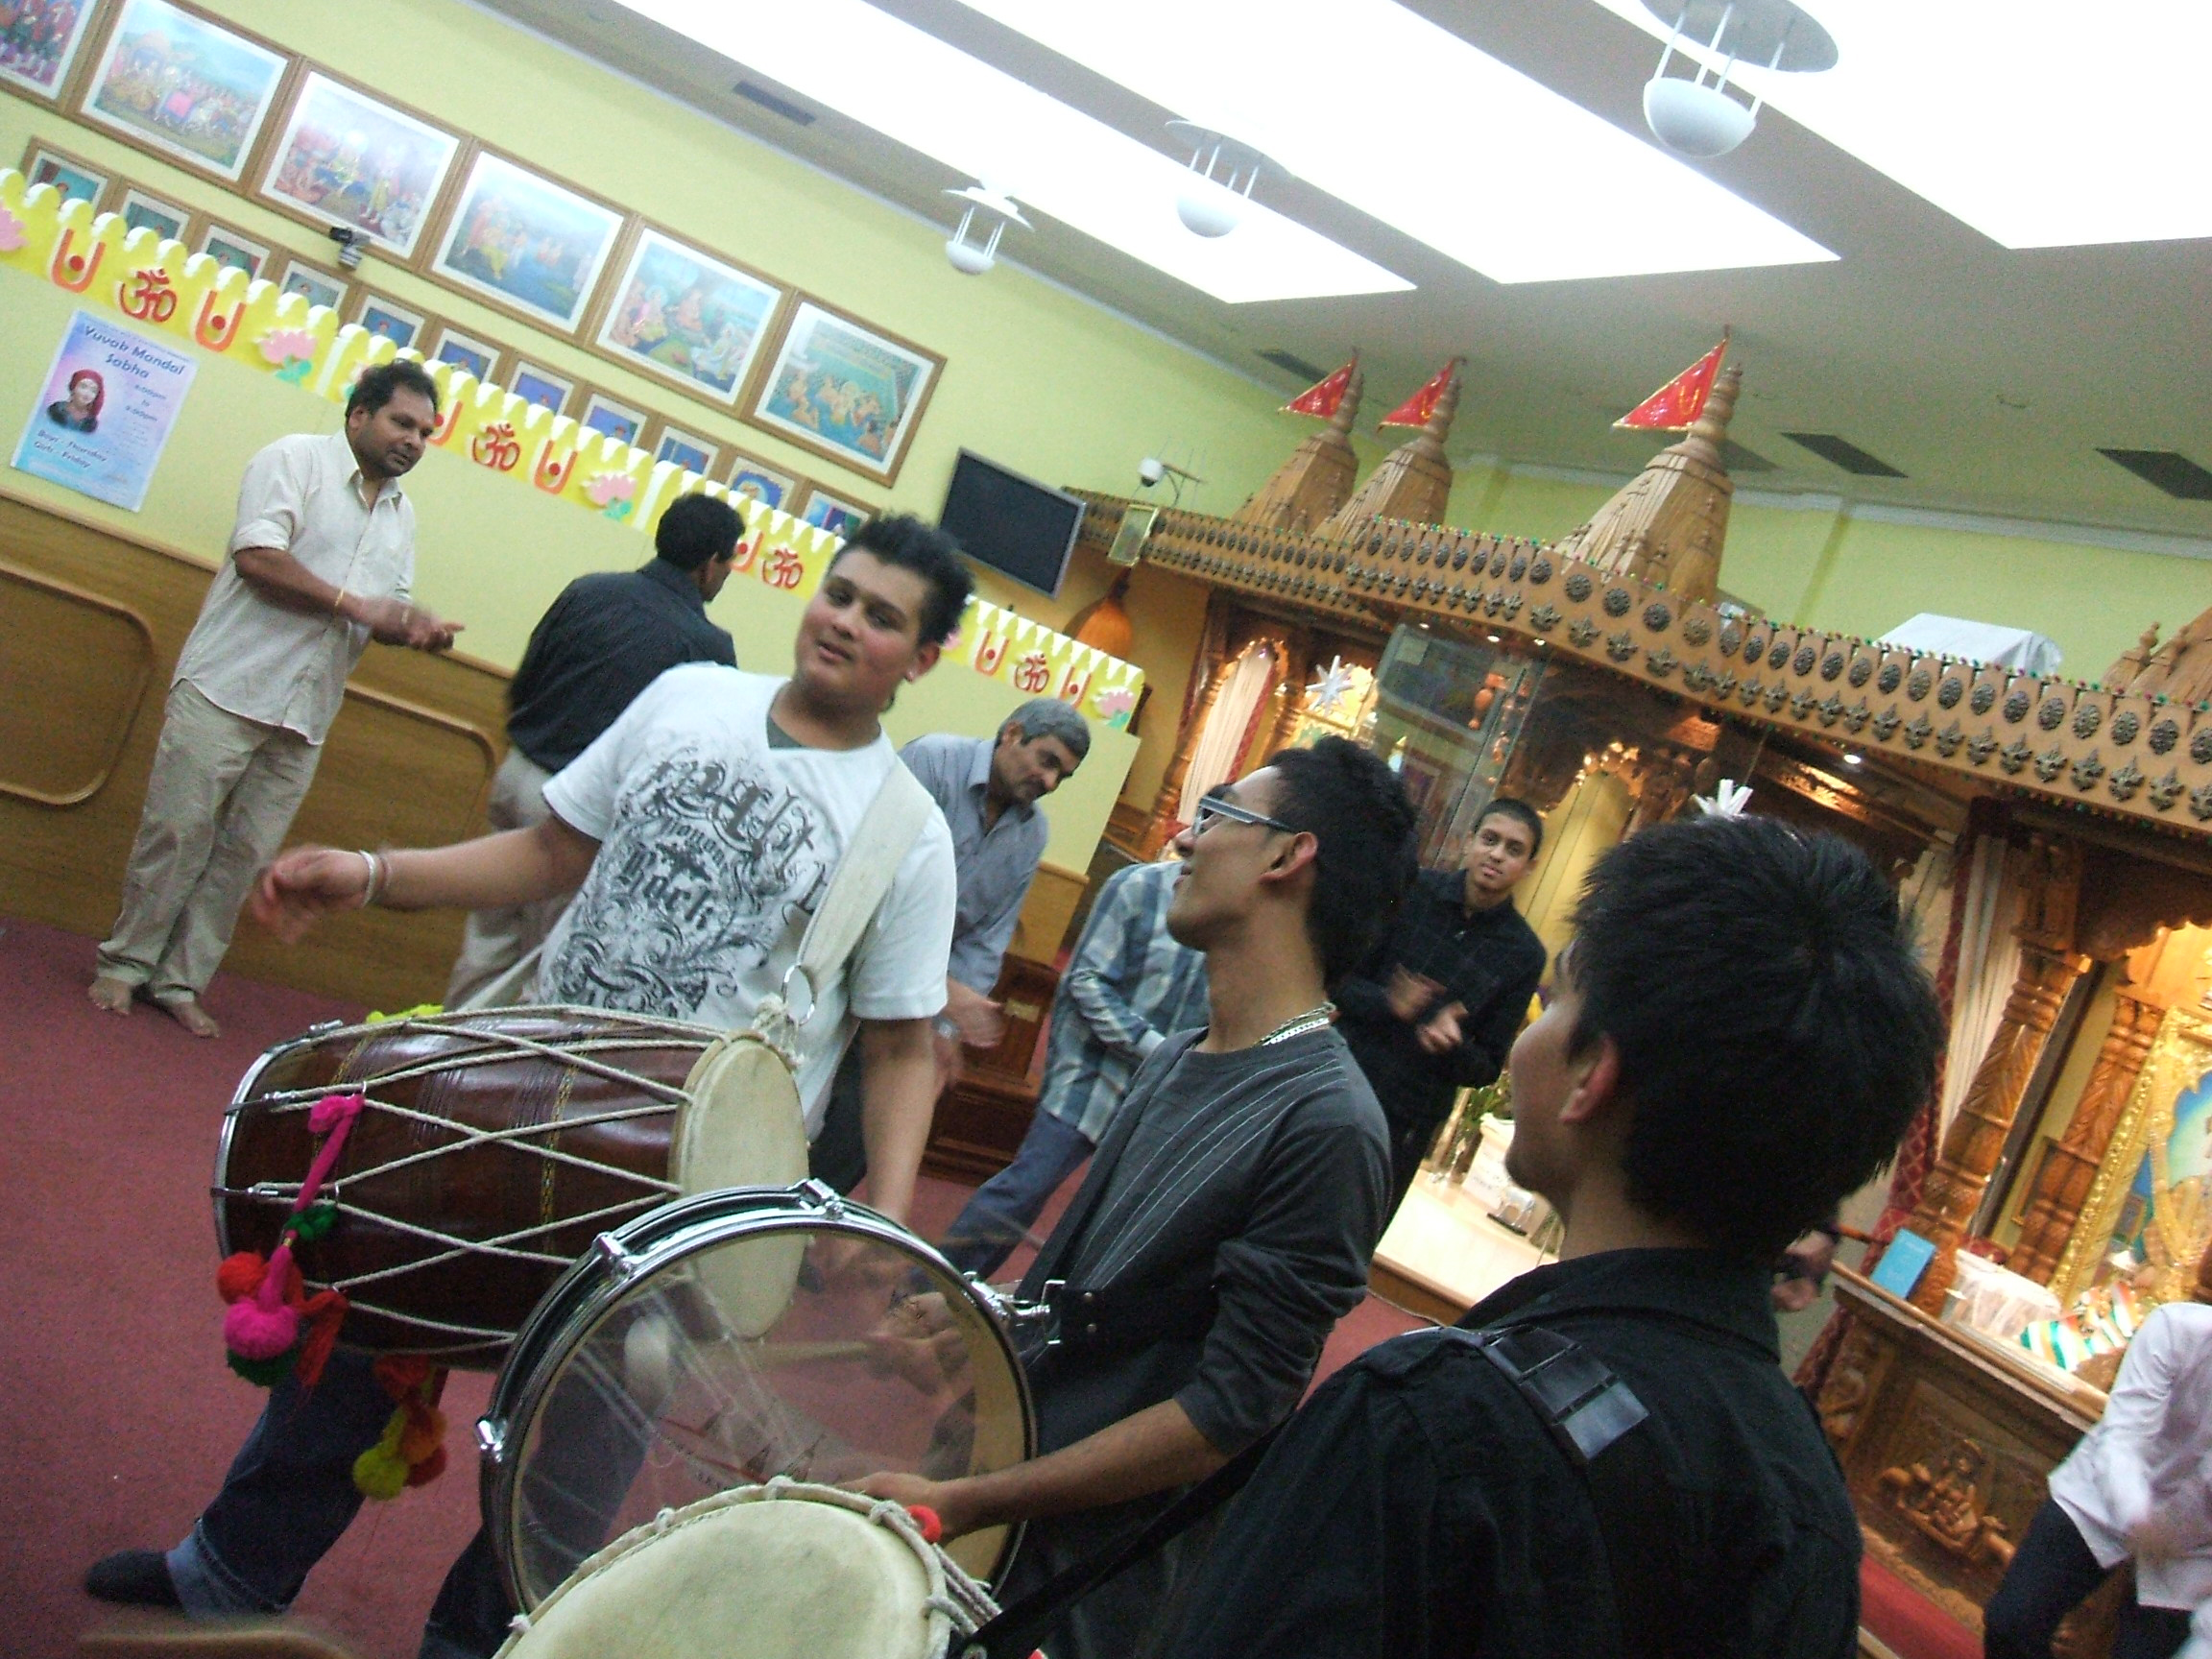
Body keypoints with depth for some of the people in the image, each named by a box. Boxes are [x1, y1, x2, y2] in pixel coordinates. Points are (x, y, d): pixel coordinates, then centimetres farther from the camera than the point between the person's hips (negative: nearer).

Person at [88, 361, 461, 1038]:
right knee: (177, 834, -1)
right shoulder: (295, 460, -3)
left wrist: (417, 630, -4)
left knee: (245, 854, 6)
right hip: (228, 692, -6)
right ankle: (125, 964, 13)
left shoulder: (402, 513, 17)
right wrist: (356, 604, -19)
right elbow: (257, 556, -16)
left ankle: (180, 980, 15)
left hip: (304, 718, 6)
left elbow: (385, 612, 19)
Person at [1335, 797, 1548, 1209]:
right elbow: (1340, 978, -1)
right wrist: (1386, 1003, -21)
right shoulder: (1413, 891, -2)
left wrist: (1453, 1048, -21)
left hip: (1408, 1125, -1)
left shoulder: (1523, 954, -3)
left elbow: (1488, 1068, 1)